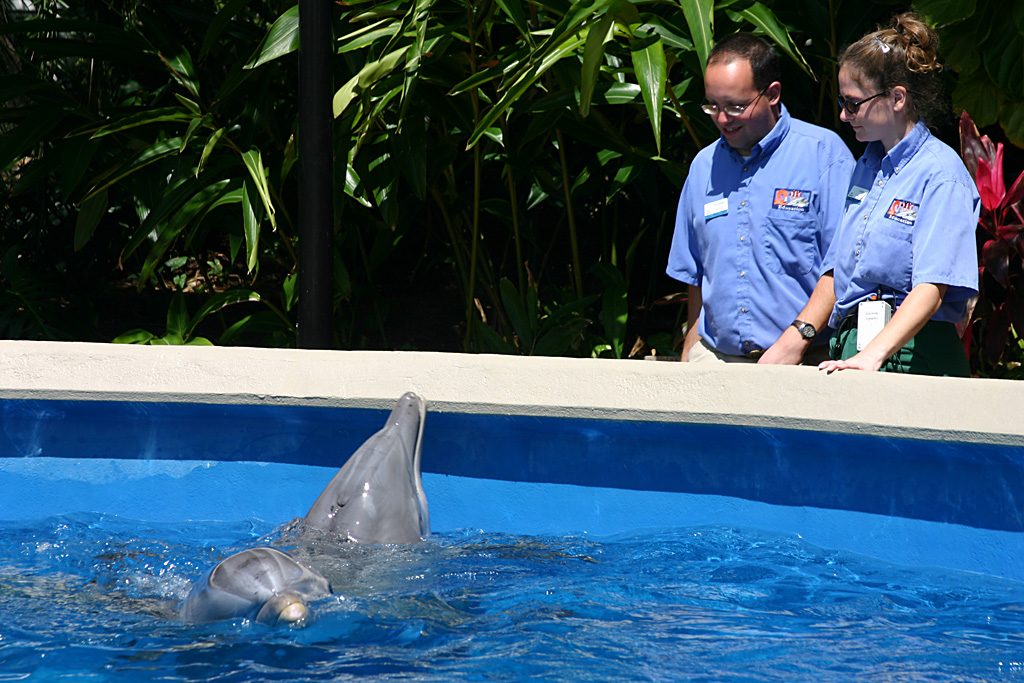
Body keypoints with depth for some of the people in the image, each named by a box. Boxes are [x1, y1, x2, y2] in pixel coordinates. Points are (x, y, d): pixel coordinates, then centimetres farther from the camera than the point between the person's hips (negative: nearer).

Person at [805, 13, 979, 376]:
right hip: (849, 347, 6)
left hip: (911, 355, -6)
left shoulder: (941, 173, -7)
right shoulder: (866, 166, 18)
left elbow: (932, 288, -18)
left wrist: (874, 354, -29)